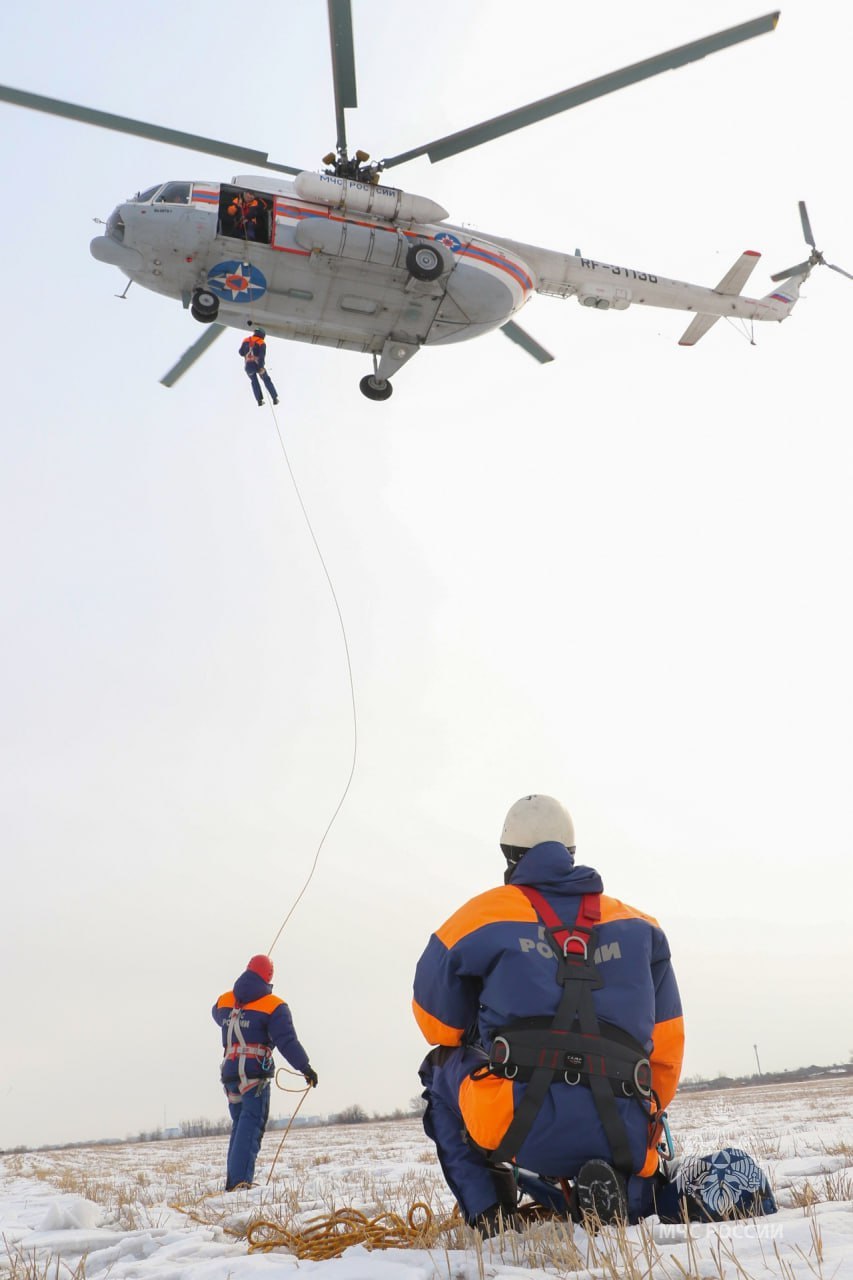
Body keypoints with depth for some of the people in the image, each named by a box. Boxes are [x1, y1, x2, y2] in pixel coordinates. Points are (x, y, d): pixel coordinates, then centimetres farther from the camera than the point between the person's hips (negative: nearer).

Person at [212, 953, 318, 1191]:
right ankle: (239, 1180, -17)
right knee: (251, 1126, -6)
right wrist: (305, 1067, -10)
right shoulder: (273, 1006, -5)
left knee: (239, 1124, 17)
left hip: (229, 1072, 6)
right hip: (255, 1075, -6)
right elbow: (287, 1041, -13)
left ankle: (233, 1180, 17)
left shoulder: (224, 1000, 11)